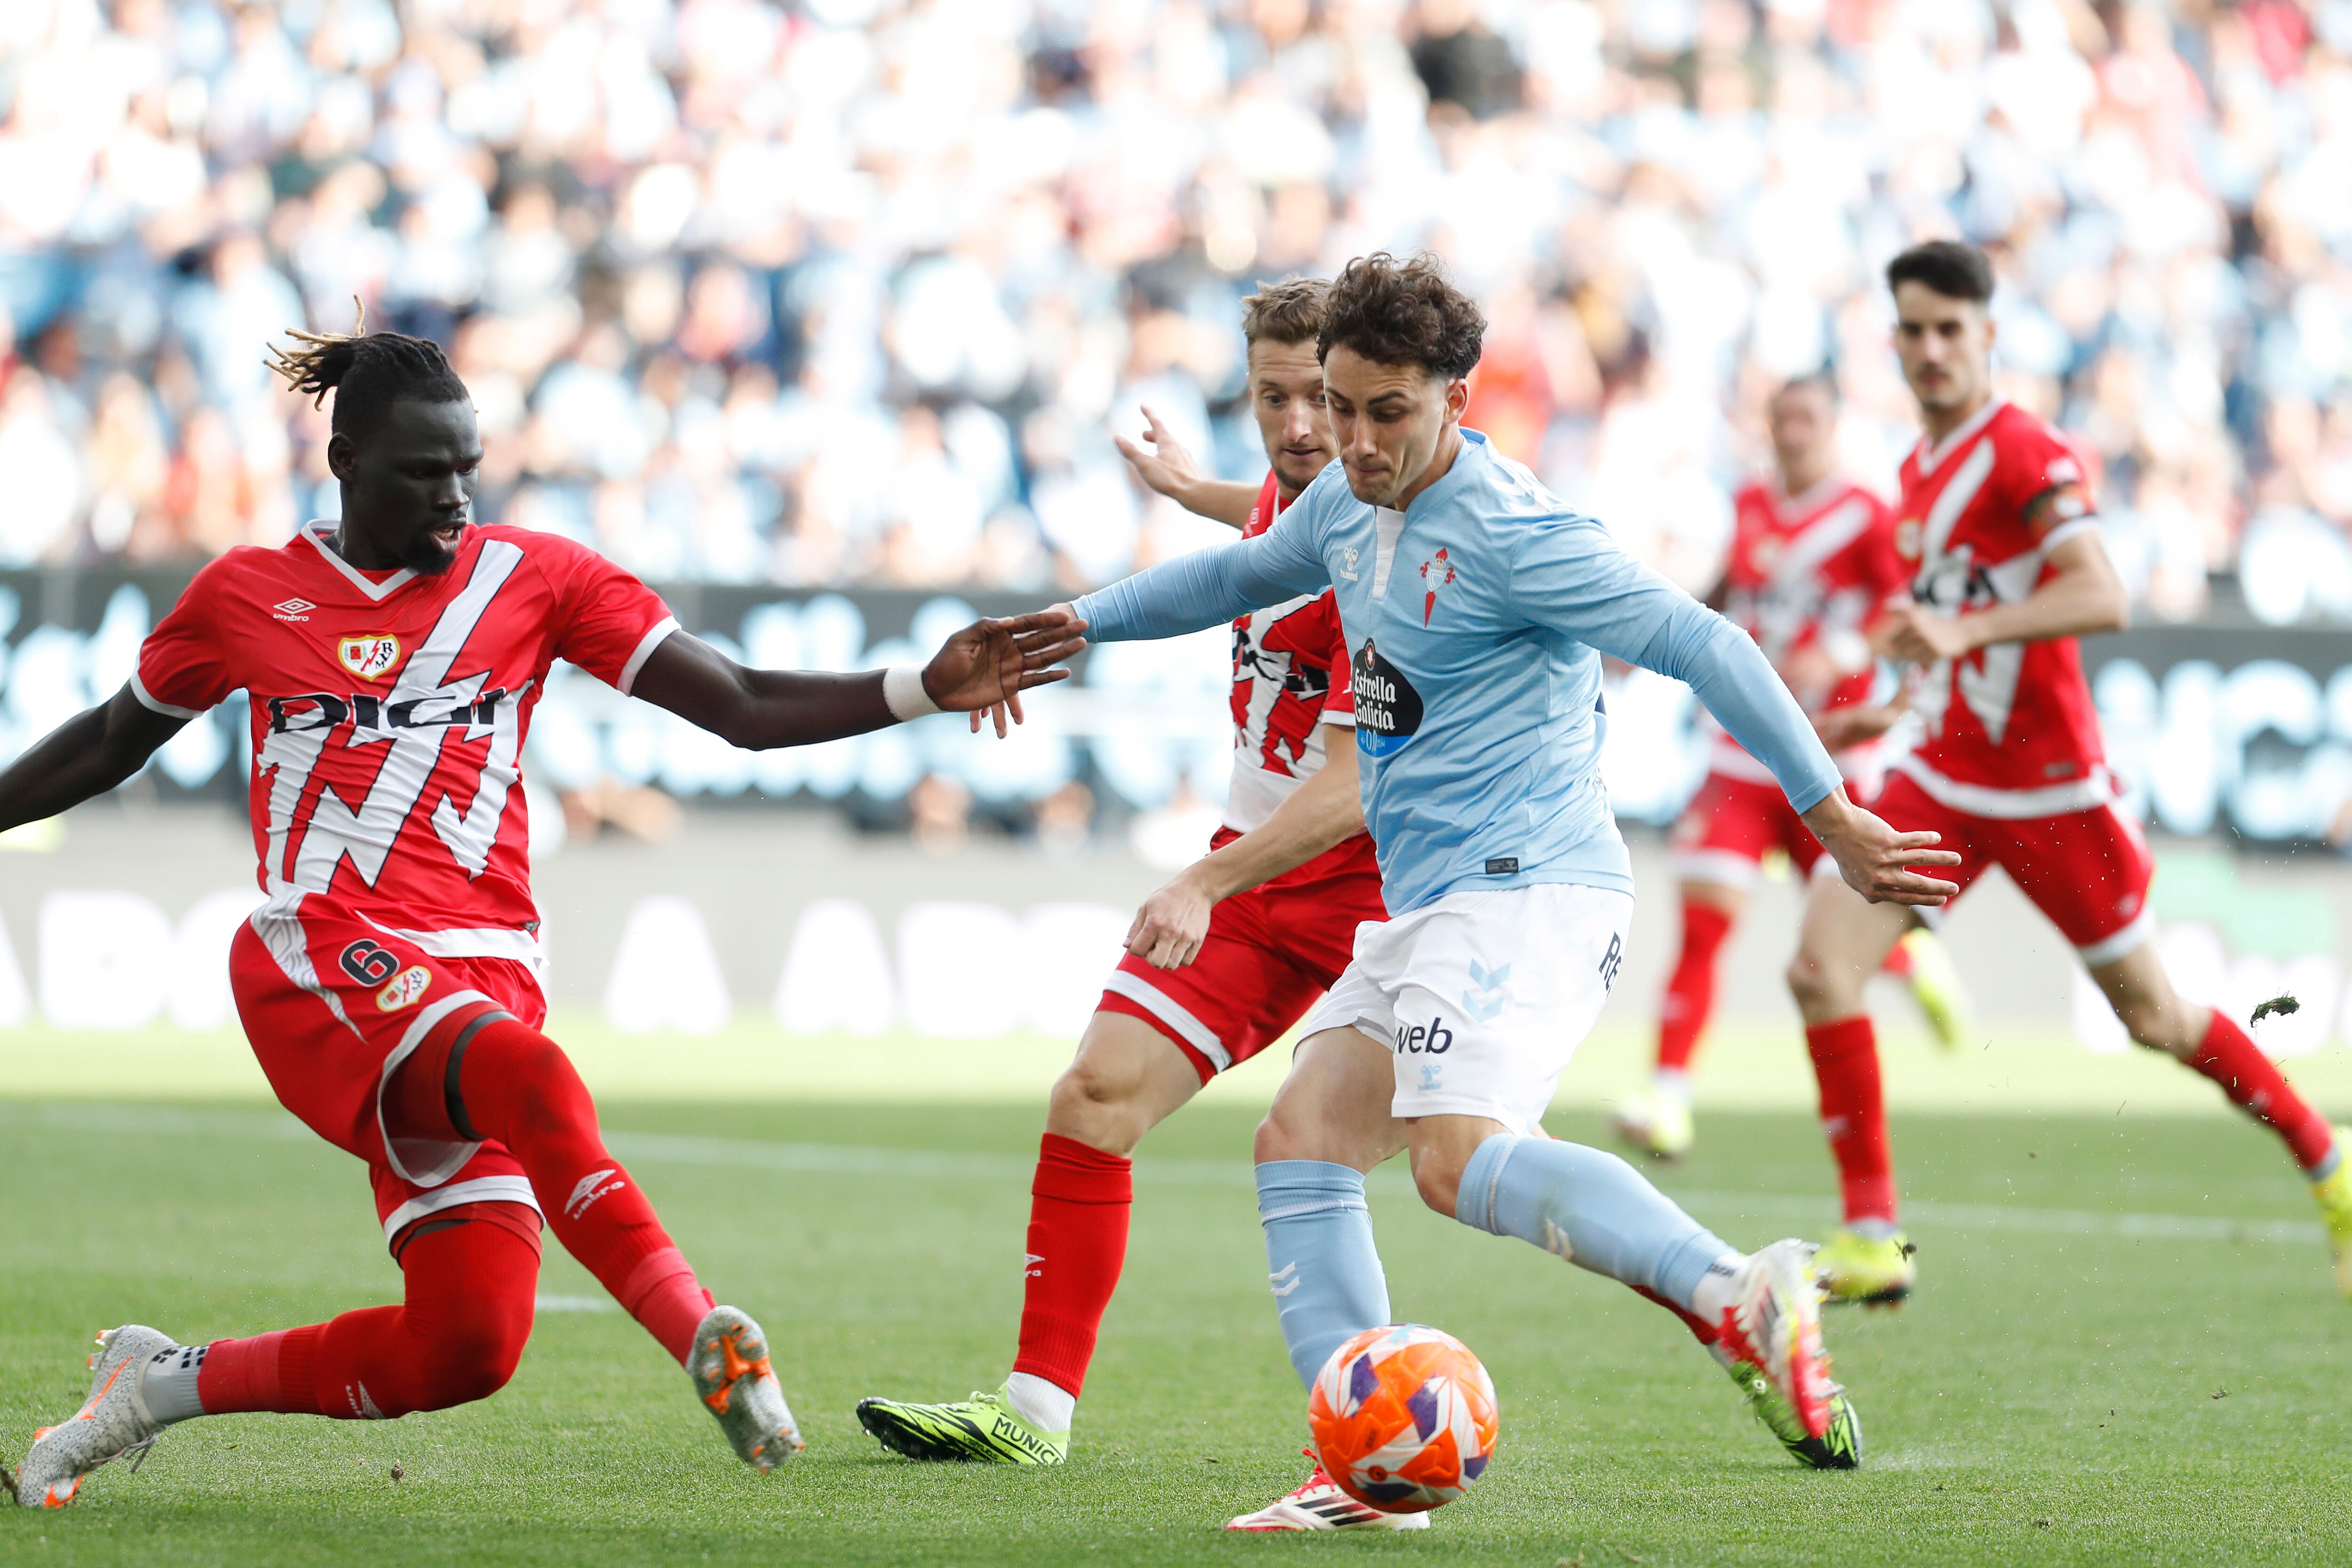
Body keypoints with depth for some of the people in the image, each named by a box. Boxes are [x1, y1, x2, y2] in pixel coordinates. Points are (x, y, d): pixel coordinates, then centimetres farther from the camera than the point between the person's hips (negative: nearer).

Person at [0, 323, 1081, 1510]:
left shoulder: (533, 577, 10)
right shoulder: (244, 597, 10)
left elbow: (743, 709, 5)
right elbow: (110, 745, 25)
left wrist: (931, 689, -7)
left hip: (483, 981, 3)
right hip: (320, 960, -3)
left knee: (467, 1345, -12)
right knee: (533, 1080, -37)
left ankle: (164, 1381, 10)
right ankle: (702, 1335, -50)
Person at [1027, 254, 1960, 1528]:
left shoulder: (1510, 534, -15)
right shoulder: (1349, 506, 13)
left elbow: (1701, 646, -18)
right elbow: (1245, 573, 36)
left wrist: (1829, 819, -19)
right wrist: (1080, 621, 34)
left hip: (1523, 887, -9)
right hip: (1425, 910, 9)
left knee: (1458, 1159, -29)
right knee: (1298, 1142, 3)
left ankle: (1739, 1297, -36)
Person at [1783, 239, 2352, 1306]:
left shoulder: (2026, 455, -16)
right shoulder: (1921, 466, 11)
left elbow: (2103, 598, -30)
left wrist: (1966, 630, -40)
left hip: (2047, 791, -7)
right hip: (1939, 779, 7)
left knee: (2154, 1018, 5)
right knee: (1821, 968, -12)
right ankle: (1871, 1239, -9)